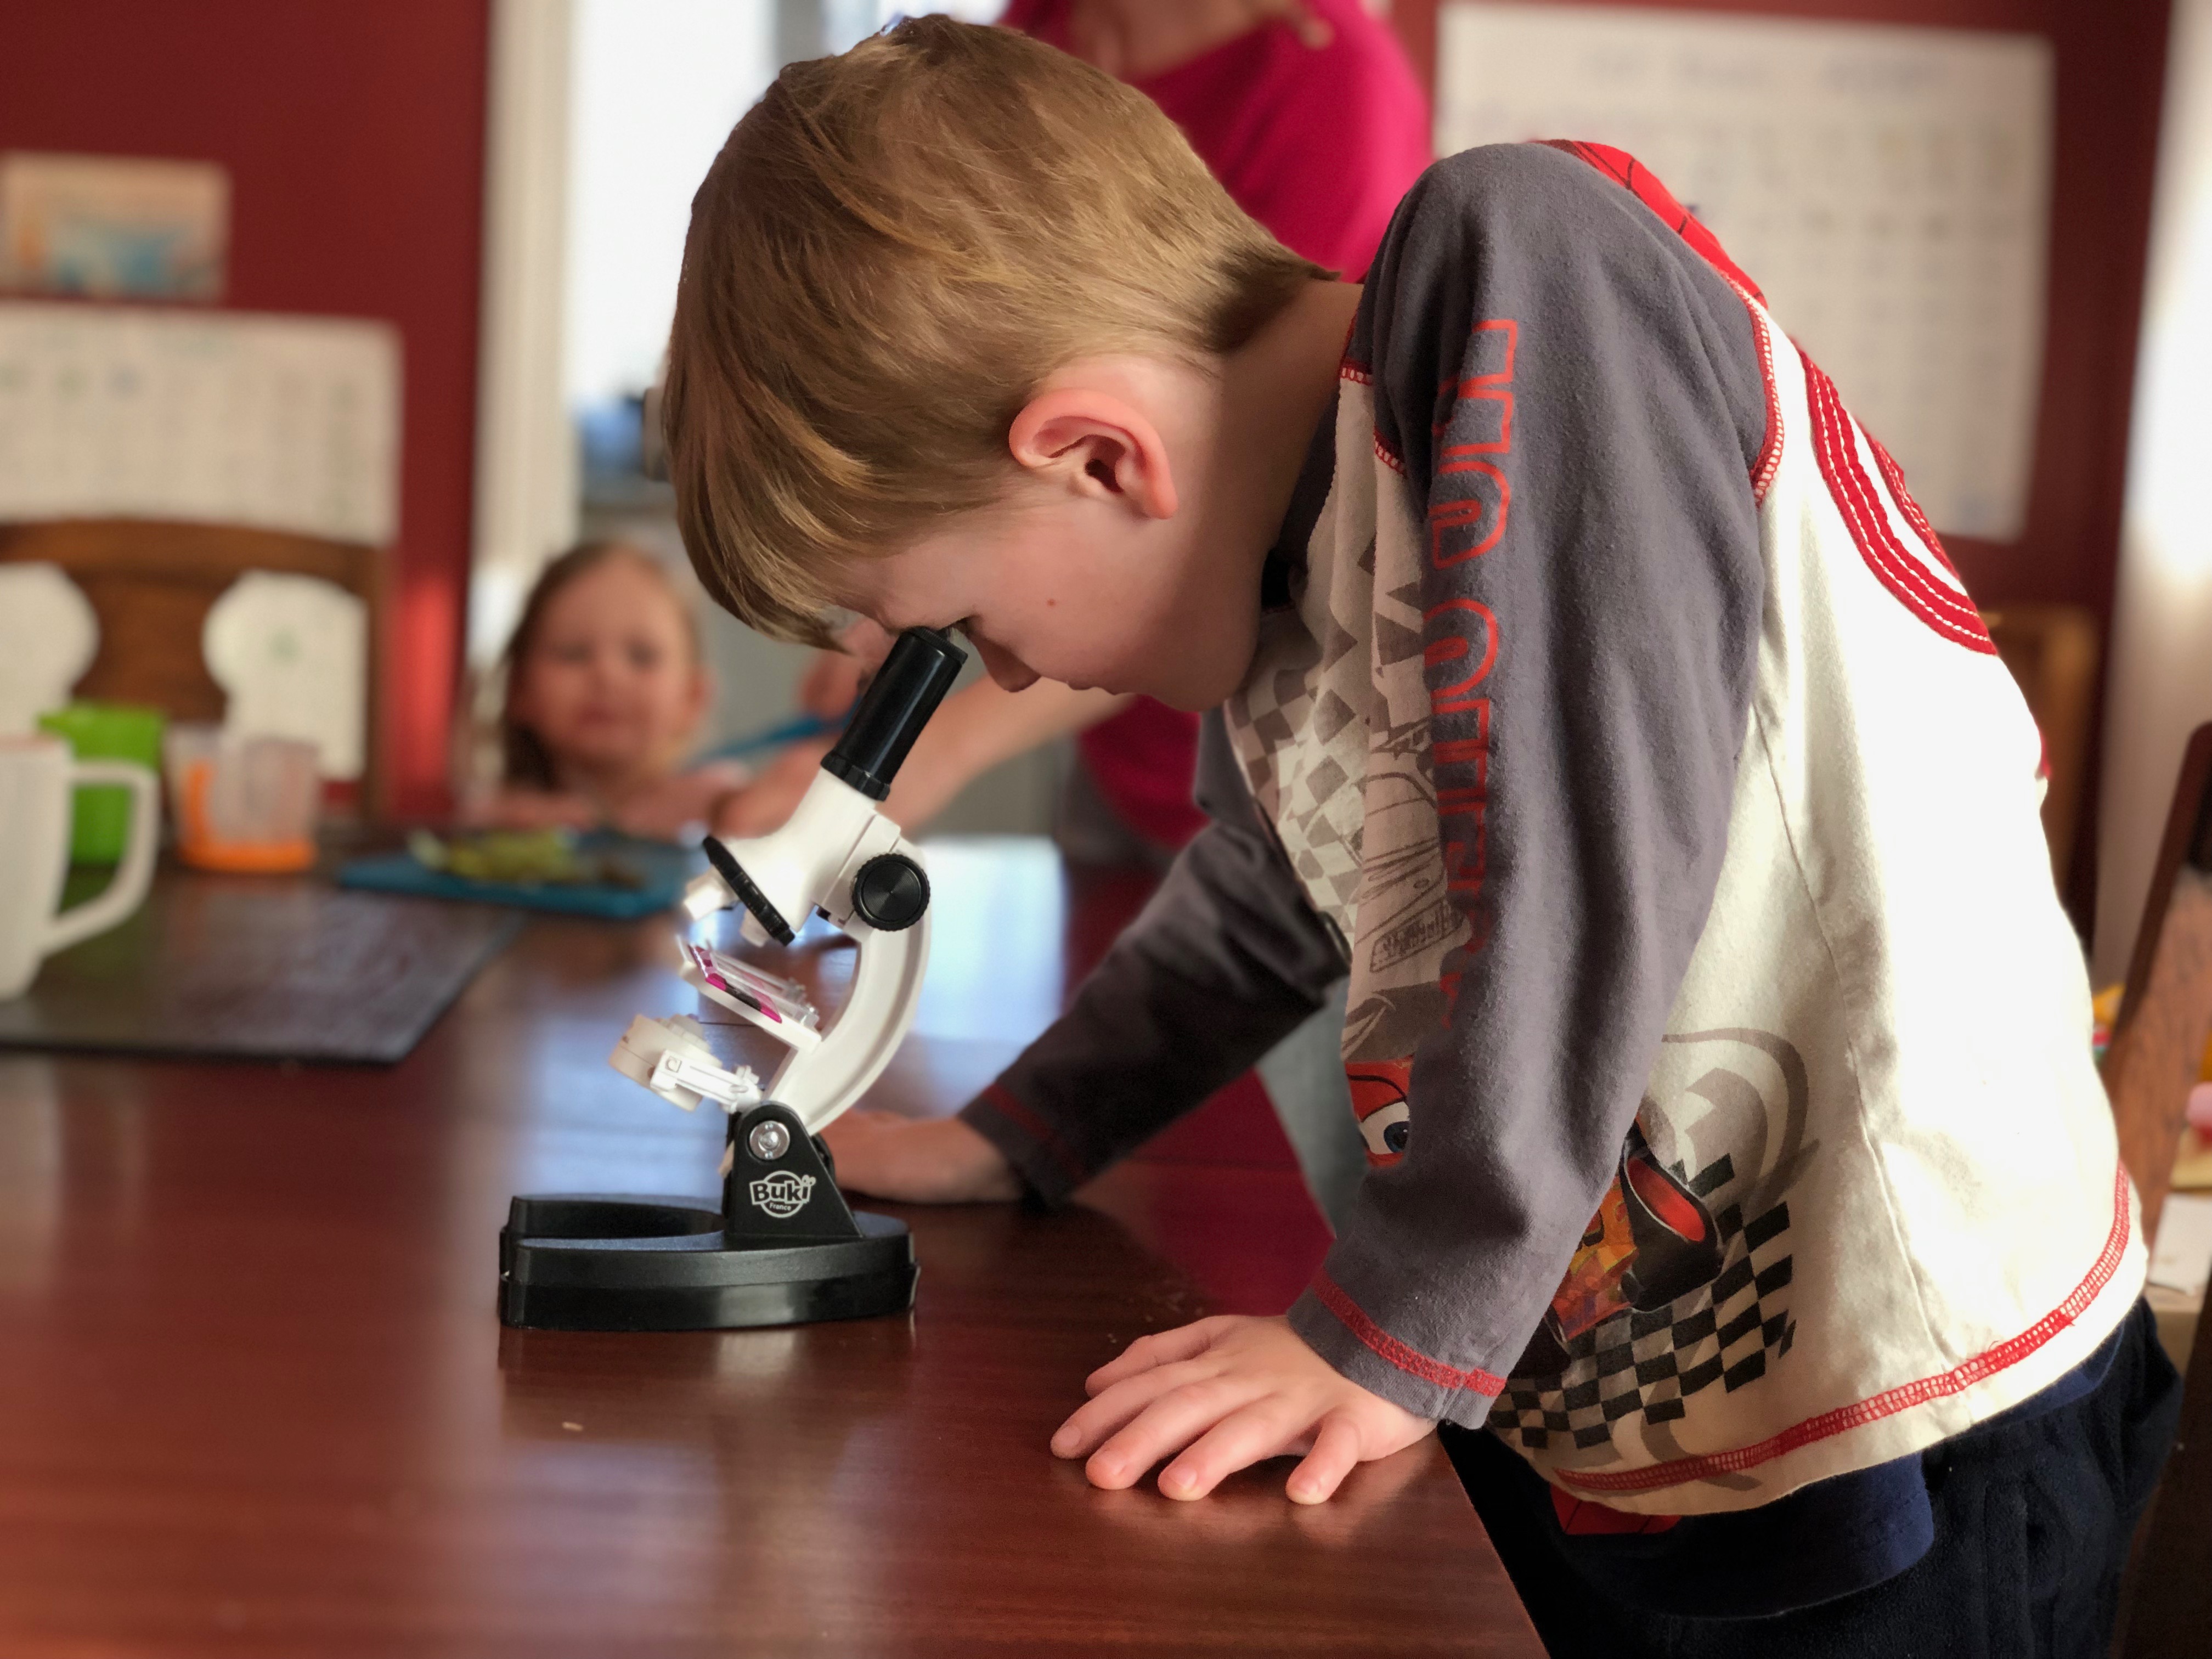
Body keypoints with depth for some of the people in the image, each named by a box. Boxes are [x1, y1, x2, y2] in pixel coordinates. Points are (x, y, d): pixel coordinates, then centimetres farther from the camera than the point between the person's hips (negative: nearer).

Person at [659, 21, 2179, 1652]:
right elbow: (1258, 915, 24)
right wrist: (1002, 1142, 23)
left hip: (1901, 1422, -7)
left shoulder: (1519, 266, -18)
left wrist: (1400, 1331, -20)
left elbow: (1589, 843, -26)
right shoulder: (1277, 569, 6)